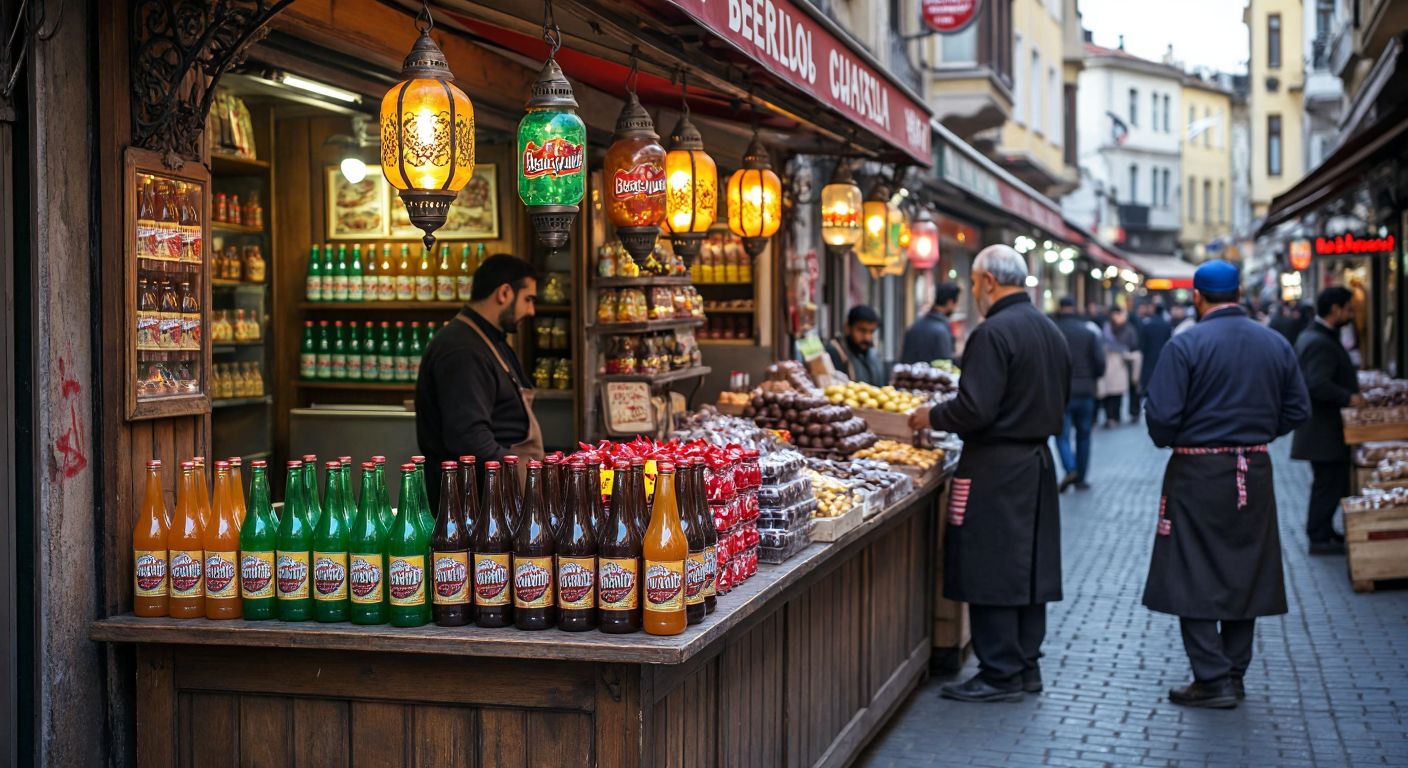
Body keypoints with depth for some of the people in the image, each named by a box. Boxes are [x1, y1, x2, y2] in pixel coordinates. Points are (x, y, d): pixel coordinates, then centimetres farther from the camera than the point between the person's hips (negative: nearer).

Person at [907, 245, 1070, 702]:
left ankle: (1001, 674, 2)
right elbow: (1060, 403, 18)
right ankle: (1026, 665, 21)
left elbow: (975, 409, -21)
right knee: (1029, 566, 14)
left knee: (991, 572, -2)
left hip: (995, 469, -9)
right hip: (1038, 462, 9)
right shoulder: (1051, 331, 12)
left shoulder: (993, 333, -17)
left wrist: (931, 417, -6)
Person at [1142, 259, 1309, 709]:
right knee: (1244, 575, 13)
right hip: (1254, 475, 5)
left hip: (1198, 473, -5)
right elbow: (1298, 410, 5)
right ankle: (1235, 672, 20)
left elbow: (1162, 414, -17)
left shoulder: (1185, 346, -13)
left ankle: (1213, 680, 0)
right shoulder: (1277, 345, 3)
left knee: (1194, 578, 2)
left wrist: (1167, 441, 4)